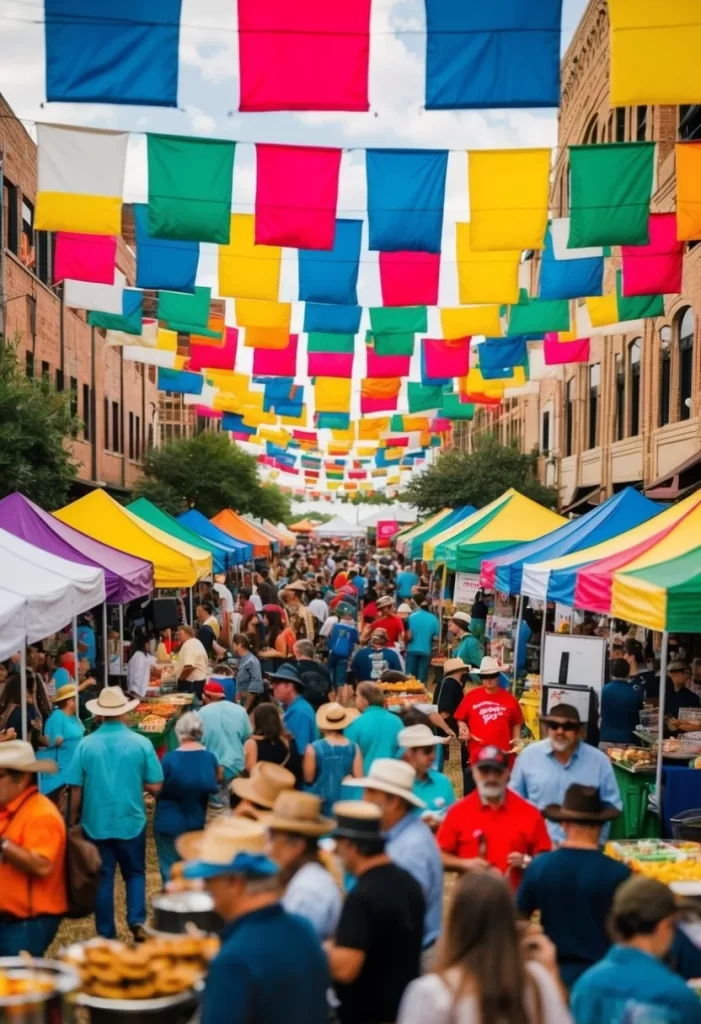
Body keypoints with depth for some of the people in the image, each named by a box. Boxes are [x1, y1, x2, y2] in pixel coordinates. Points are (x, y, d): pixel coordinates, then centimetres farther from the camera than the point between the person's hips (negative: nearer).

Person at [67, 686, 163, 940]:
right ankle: (137, 921, 0)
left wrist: (75, 819, 11)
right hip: (131, 821, 0)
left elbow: (77, 789, -3)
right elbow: (155, 787, -6)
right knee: (135, 873, 17)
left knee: (102, 878, 11)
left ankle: (106, 935, 16)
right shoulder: (142, 743, -8)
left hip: (96, 823, 0)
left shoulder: (86, 744, -7)